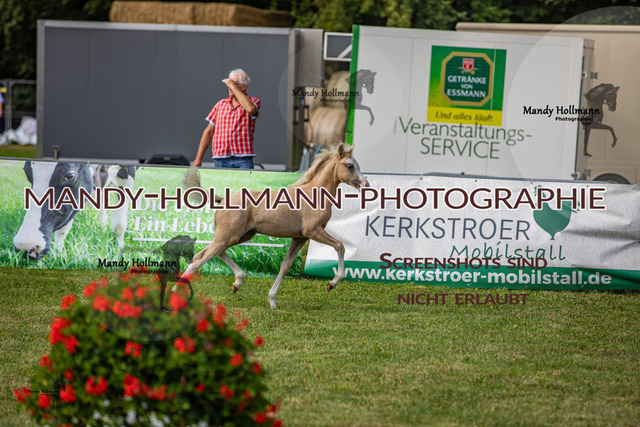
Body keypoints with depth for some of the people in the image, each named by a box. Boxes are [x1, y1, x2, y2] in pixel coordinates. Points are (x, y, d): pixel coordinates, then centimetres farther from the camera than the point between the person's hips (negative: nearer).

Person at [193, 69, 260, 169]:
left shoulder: (254, 101, 5)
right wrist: (198, 159, 11)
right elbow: (209, 132, 16)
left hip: (243, 160, -3)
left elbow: (250, 109, -22)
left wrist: (233, 86, -13)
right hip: (221, 160, 3)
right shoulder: (221, 104, 15)